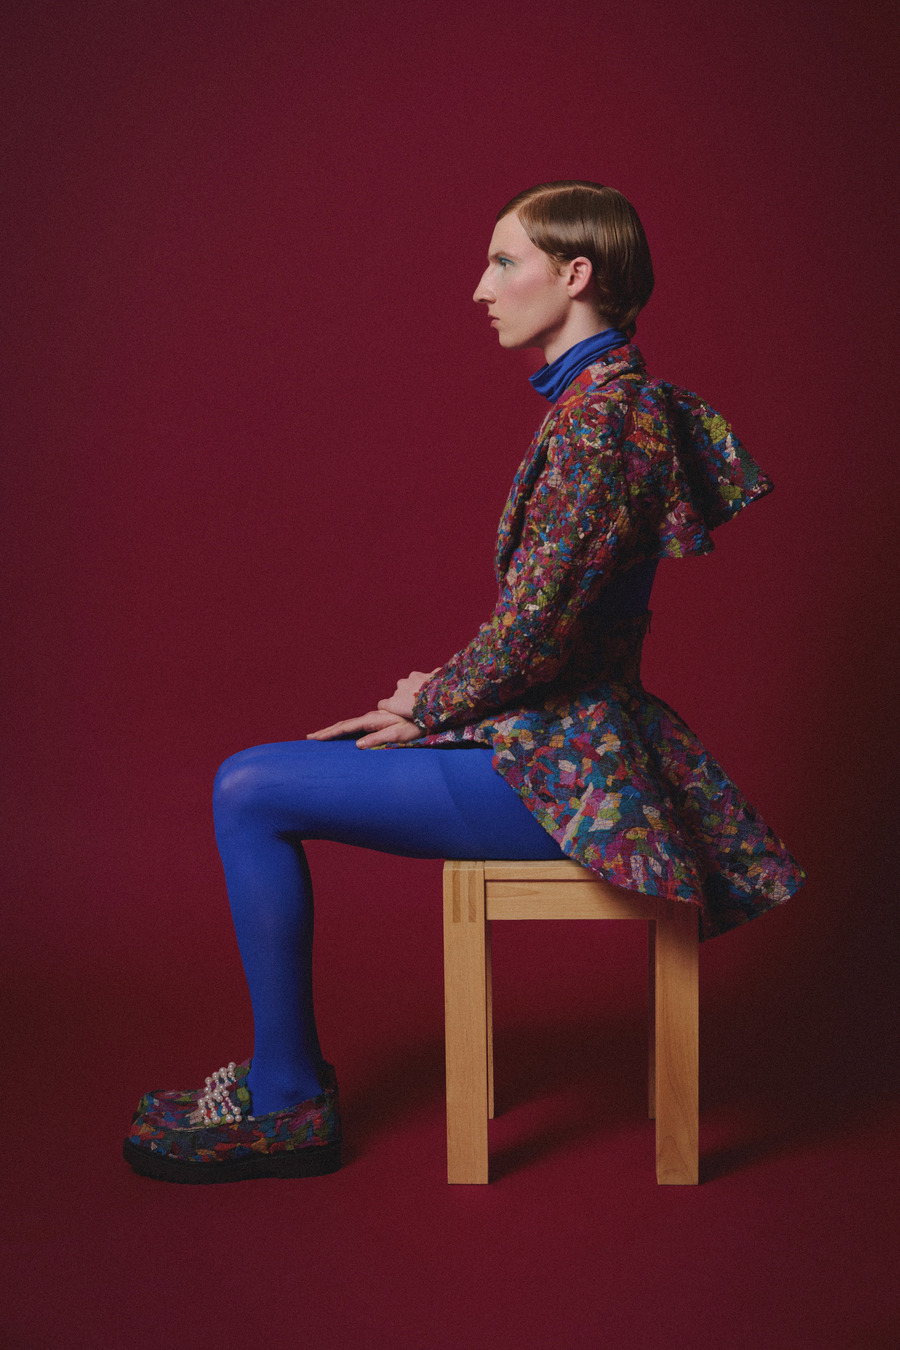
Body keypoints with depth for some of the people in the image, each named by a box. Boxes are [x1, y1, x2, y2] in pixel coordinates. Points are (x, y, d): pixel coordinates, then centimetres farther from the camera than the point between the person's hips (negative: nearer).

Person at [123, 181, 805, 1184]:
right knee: (257, 779, 14)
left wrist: (430, 708, -6)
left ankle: (288, 1107, 1)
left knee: (249, 793, -11)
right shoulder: (598, 397, 14)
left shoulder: (600, 411, -18)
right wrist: (443, 691, 10)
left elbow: (535, 623, -22)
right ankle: (280, 1063, 20)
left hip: (551, 761, -11)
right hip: (549, 732, 11)